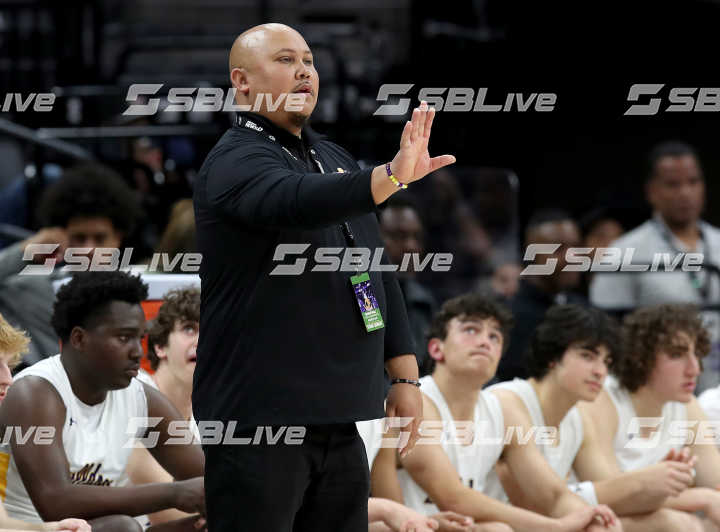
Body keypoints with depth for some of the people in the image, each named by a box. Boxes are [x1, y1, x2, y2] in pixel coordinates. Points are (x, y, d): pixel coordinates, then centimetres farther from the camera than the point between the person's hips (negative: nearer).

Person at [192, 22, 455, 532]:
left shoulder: (336, 160, 17)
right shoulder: (235, 162, -9)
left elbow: (379, 273, 21)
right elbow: (297, 201, -32)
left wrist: (404, 377, 14)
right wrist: (392, 176, -46)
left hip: (339, 419, 8)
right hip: (259, 415, -8)